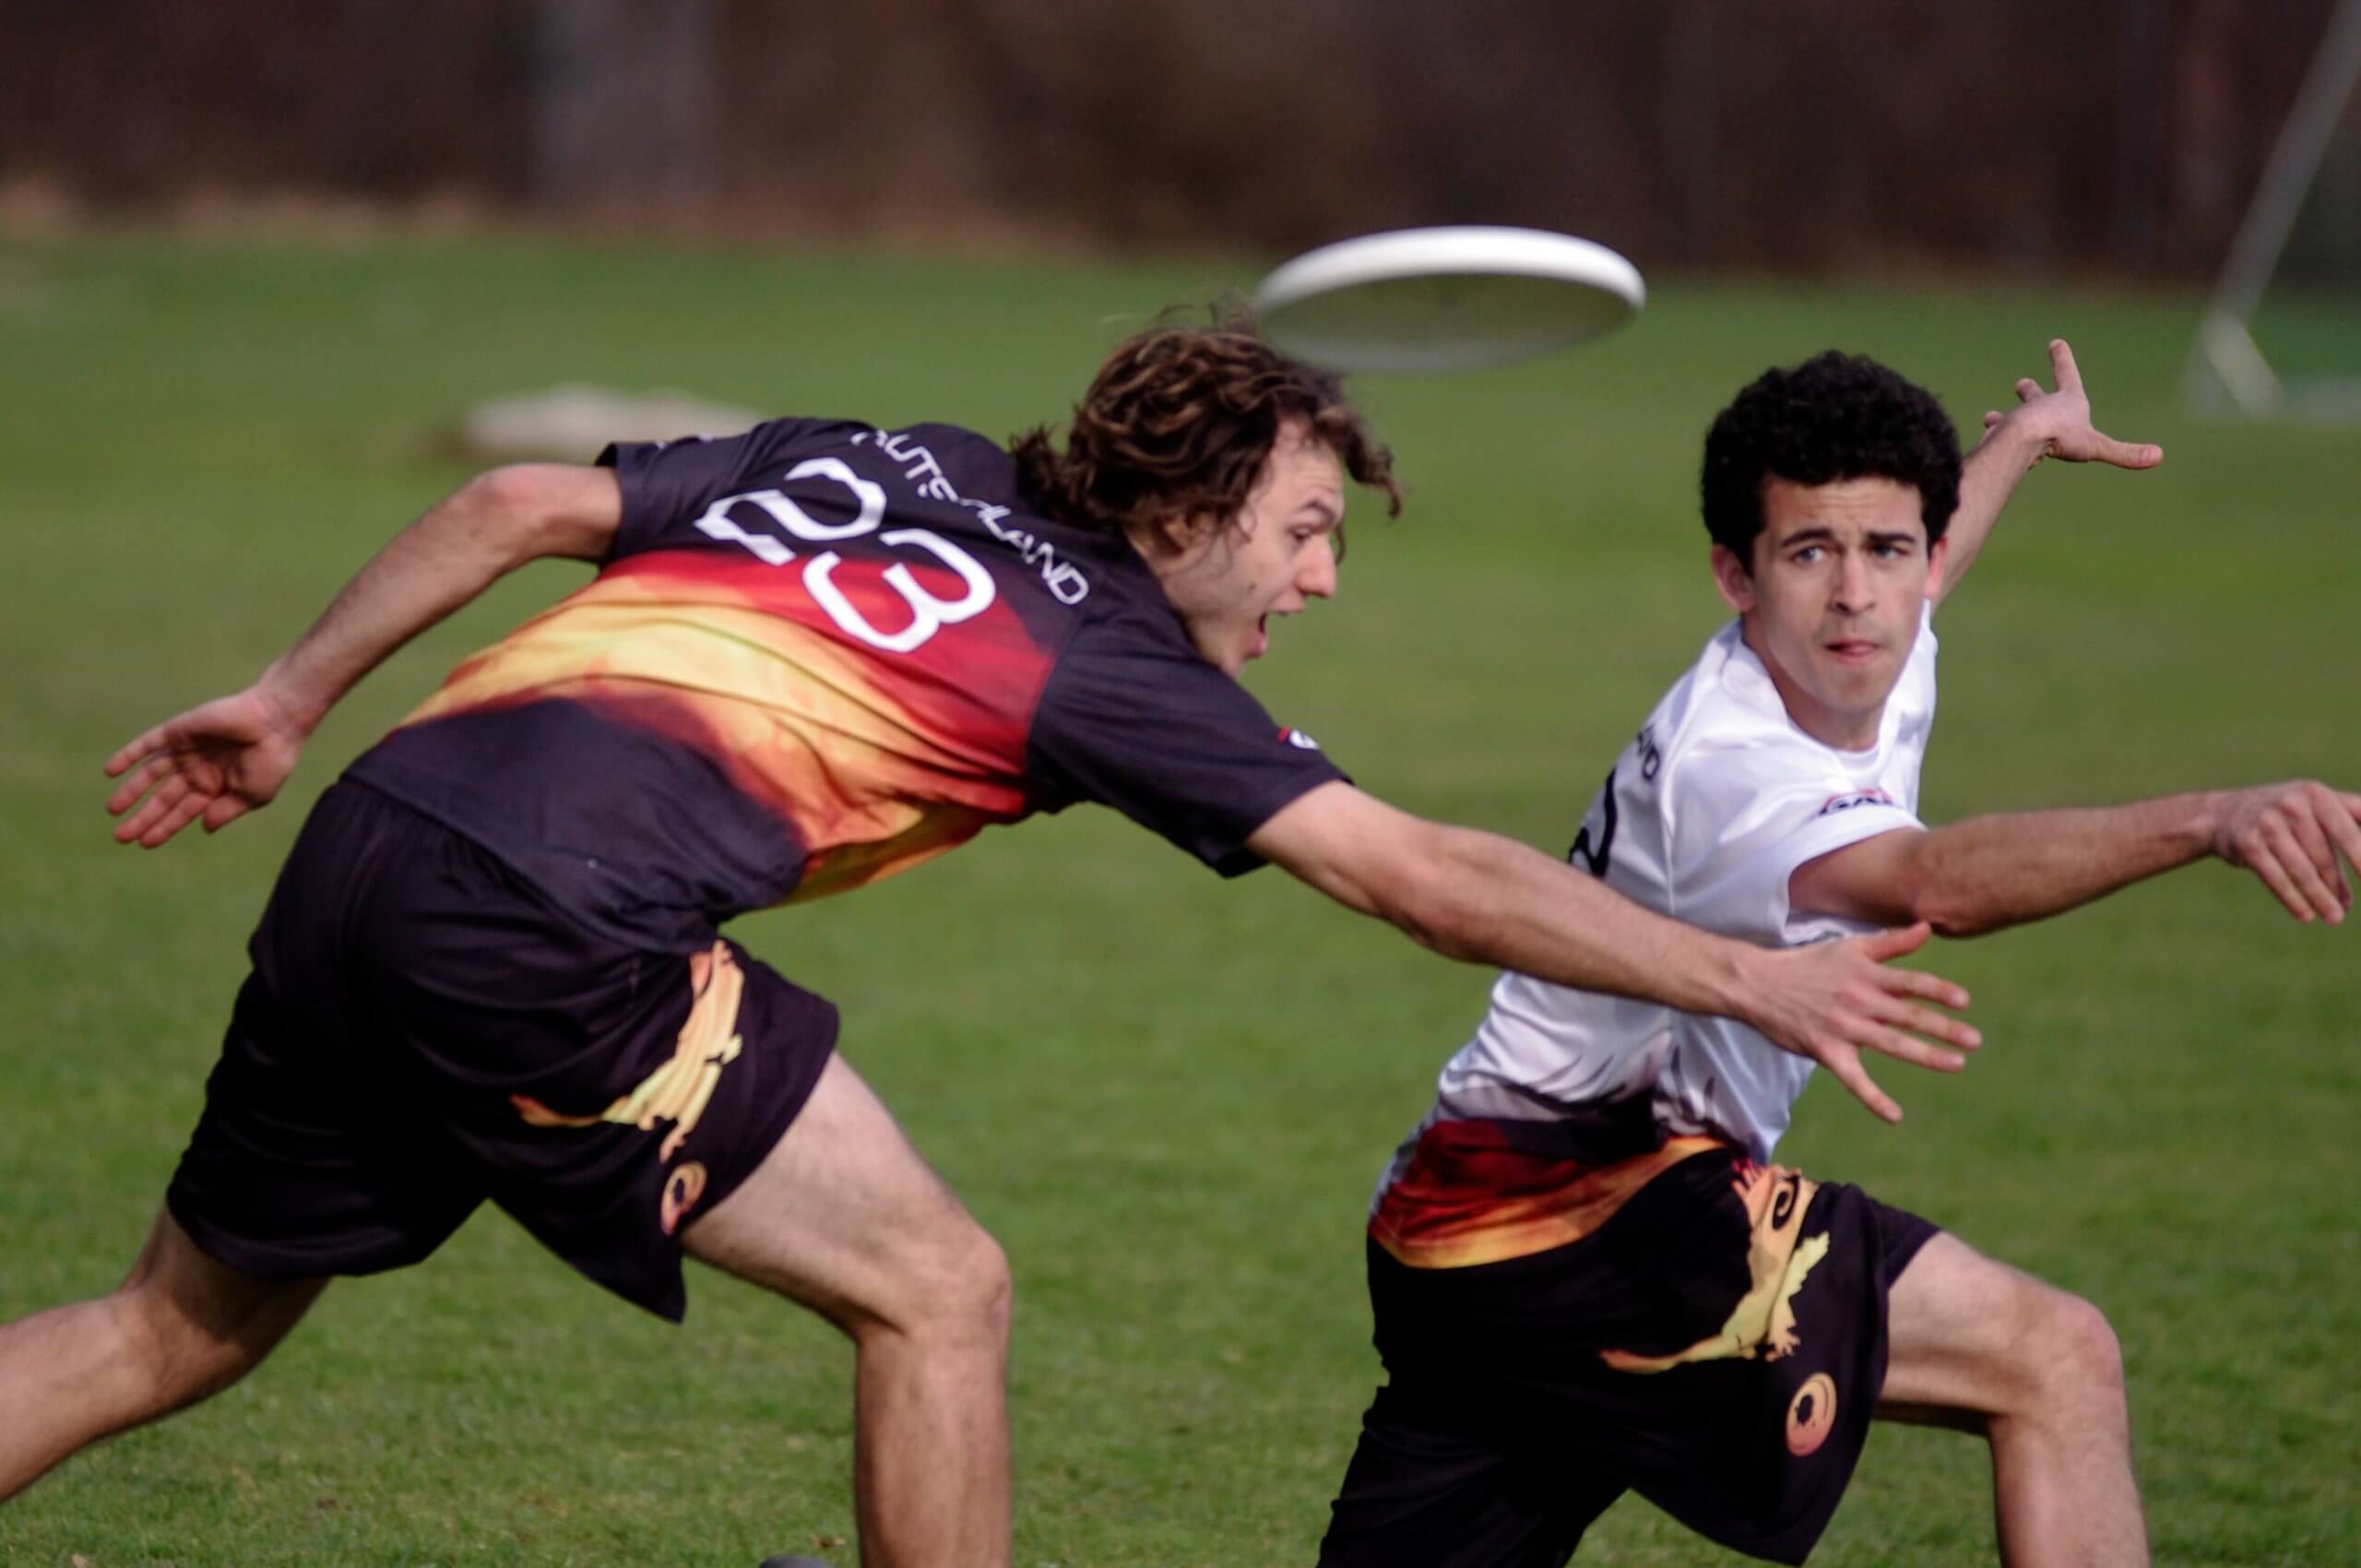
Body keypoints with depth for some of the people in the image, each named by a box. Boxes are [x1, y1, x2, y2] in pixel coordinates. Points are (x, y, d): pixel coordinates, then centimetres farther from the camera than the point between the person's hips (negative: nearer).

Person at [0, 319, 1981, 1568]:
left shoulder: (855, 465, 22)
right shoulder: (1113, 656, 4)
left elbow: (523, 502, 19)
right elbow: (1426, 876, 1)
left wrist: (290, 700, 26)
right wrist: (1756, 983, 4)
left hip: (371, 844, 7)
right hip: (551, 934, -7)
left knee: (181, 1326, 20)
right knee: (933, 1292, 4)